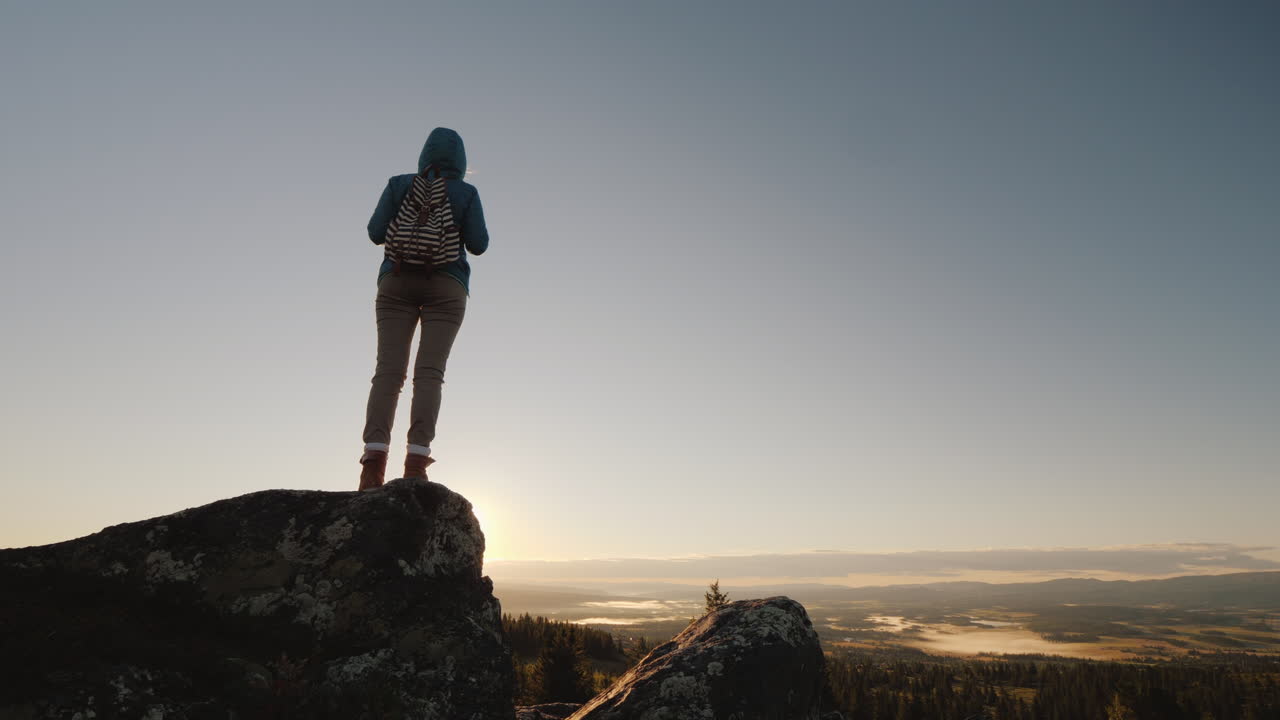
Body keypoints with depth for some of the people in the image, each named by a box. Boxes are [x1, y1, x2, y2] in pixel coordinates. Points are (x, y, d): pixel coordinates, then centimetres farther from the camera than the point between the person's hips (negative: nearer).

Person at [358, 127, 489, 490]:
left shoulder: (399, 184, 10)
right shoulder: (466, 193, 7)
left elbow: (376, 233, 5)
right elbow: (478, 244, 2)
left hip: (397, 282, 1)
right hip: (446, 286, -1)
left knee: (389, 370, -7)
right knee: (429, 372, -10)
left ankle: (375, 456, -23)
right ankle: (416, 459, -23)